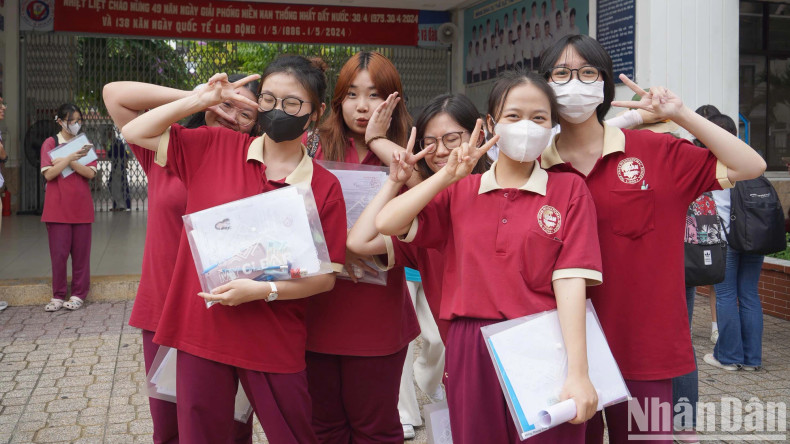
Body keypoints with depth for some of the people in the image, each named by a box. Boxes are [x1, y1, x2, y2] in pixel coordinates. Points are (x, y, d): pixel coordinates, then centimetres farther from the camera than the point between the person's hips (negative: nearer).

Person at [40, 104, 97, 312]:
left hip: (81, 207, 2)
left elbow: (90, 173, -3)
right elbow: (49, 174, -9)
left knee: (81, 252, 3)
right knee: (59, 252, -1)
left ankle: (78, 294, 11)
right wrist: (70, 157, -19)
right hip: (58, 207, -2)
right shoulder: (50, 143, 4)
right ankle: (58, 296, 8)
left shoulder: (84, 144, 11)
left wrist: (67, 162, -14)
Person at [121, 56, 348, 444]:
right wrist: (201, 100, -4)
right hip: (201, 333, 1)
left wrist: (262, 290, -16)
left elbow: (326, 276, -4)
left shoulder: (324, 187, -4)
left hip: (274, 345, -1)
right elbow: (134, 132, 5)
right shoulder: (215, 146, 1)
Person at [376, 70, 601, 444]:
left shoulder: (569, 190, 1)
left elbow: (570, 281, -8)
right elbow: (386, 223, -2)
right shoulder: (459, 192, 10)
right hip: (471, 352, 3)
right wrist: (448, 175, -7)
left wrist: (578, 372, -16)